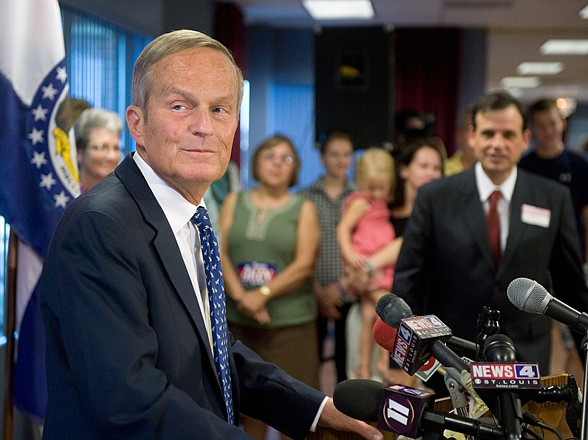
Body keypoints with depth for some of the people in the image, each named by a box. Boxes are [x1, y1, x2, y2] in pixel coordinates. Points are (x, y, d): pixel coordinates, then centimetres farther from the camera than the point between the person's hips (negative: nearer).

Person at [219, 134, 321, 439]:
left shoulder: (303, 209, 5)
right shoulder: (234, 202, 11)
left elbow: (304, 264, -5)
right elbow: (220, 253, 3)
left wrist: (262, 294, -14)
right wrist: (240, 295, -12)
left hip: (289, 320, -2)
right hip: (238, 319, 2)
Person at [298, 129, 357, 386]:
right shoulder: (305, 198, 5)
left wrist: (343, 285, -9)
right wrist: (317, 290, -6)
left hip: (350, 295, 0)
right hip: (315, 295, 0)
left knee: (347, 363, 4)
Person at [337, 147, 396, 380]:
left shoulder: (382, 203, 19)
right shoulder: (361, 202, -5)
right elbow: (343, 227, -15)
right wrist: (349, 252, -27)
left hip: (379, 265, 7)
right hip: (364, 263, -7)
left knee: (370, 316, 7)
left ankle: (364, 367, 11)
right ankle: (385, 361, -6)